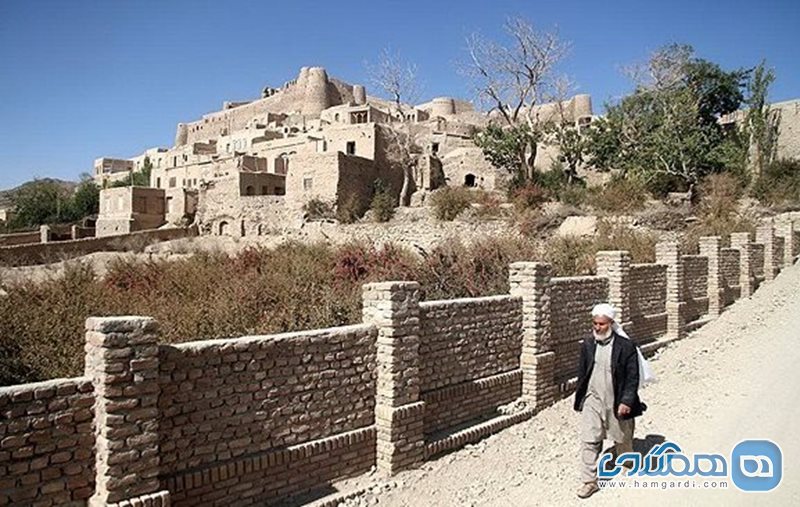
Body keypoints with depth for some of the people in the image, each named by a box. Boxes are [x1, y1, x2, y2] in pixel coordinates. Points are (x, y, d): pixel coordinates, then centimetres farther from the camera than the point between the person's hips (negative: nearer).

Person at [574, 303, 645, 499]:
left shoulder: (626, 346, -13)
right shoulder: (587, 345, -1)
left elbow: (633, 377, -11)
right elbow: (582, 374, 8)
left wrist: (627, 401, -17)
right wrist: (579, 399, 11)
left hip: (617, 402, -2)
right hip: (592, 400, 2)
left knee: (623, 438, 19)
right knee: (588, 441, -4)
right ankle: (589, 481, 4)